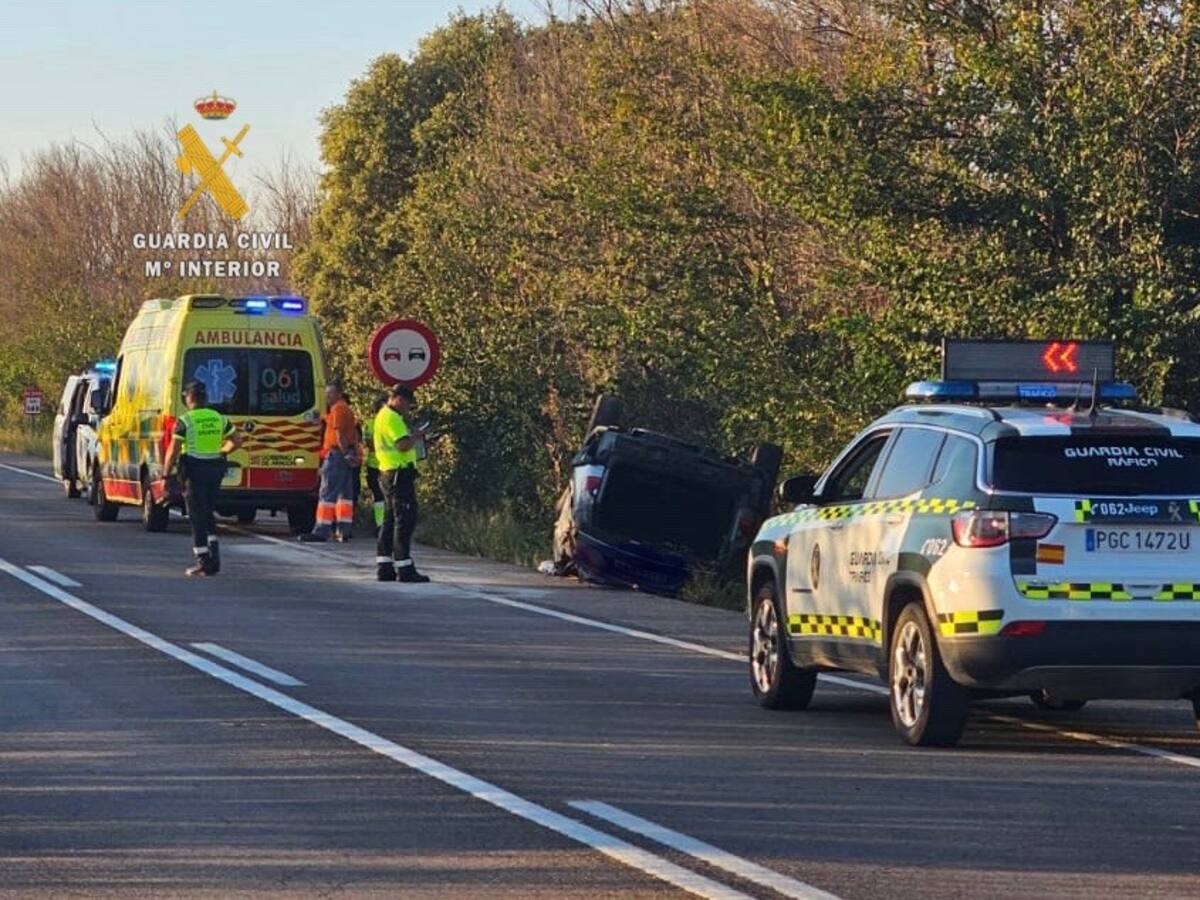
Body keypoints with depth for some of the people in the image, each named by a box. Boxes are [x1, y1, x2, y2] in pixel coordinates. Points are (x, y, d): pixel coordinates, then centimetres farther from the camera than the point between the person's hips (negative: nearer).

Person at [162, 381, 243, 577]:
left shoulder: (185, 421, -9)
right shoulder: (219, 419, 7)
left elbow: (173, 451, -12)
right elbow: (236, 441, 12)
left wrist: (166, 474, -3)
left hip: (194, 469, -5)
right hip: (215, 468, 5)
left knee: (197, 516, 1)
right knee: (209, 514, 17)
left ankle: (203, 562, -1)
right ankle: (214, 557, 8)